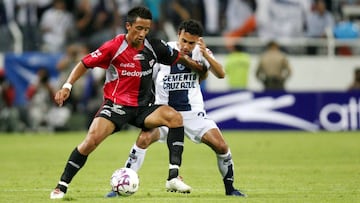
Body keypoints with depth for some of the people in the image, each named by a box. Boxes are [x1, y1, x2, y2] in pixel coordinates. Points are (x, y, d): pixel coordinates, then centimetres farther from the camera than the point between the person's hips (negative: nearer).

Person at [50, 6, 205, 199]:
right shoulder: (114, 47, -13)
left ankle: (174, 177, -23)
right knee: (92, 139, -24)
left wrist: (197, 66, 11)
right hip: (116, 104, -3)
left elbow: (179, 58, 16)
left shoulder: (154, 47, -3)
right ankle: (61, 186, -9)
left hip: (143, 107, 3)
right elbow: (85, 64, -5)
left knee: (174, 117, -23)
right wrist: (67, 86, -14)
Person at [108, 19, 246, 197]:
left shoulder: (200, 52, -5)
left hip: (193, 112, 2)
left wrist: (206, 55, -30)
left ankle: (229, 188, 13)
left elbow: (221, 74, -17)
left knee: (221, 146, -10)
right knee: (144, 139, -25)